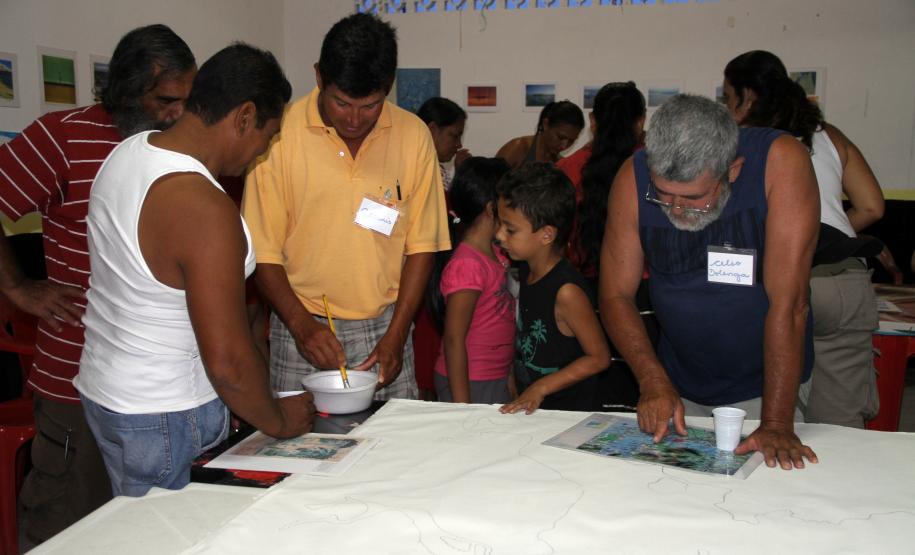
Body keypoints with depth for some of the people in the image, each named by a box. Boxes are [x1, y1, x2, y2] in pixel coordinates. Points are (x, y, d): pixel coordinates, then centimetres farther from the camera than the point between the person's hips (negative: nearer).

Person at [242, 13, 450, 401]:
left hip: (384, 328, 2)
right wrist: (301, 324, -16)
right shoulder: (280, 134, -9)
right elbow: (263, 250, -6)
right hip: (301, 328, -1)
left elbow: (421, 245, 1)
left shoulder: (413, 135, -3)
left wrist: (396, 334, -5)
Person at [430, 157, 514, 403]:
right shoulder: (466, 265, -21)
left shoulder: (494, 253, 6)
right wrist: (462, 404, -19)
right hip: (470, 385, -8)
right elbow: (454, 339, -20)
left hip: (496, 380, 9)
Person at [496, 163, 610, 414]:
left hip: (567, 411, -7)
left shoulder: (566, 291, -23)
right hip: (530, 406, 7)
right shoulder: (526, 270, 1)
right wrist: (515, 383, 11)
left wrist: (540, 388, -19)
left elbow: (598, 357, -18)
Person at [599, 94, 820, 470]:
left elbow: (788, 301, -28)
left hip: (765, 385, -2)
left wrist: (776, 424, -29)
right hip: (679, 386, 3)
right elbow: (616, 296, -11)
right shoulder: (634, 178, -18)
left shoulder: (781, 162, -25)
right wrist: (653, 380, -24)